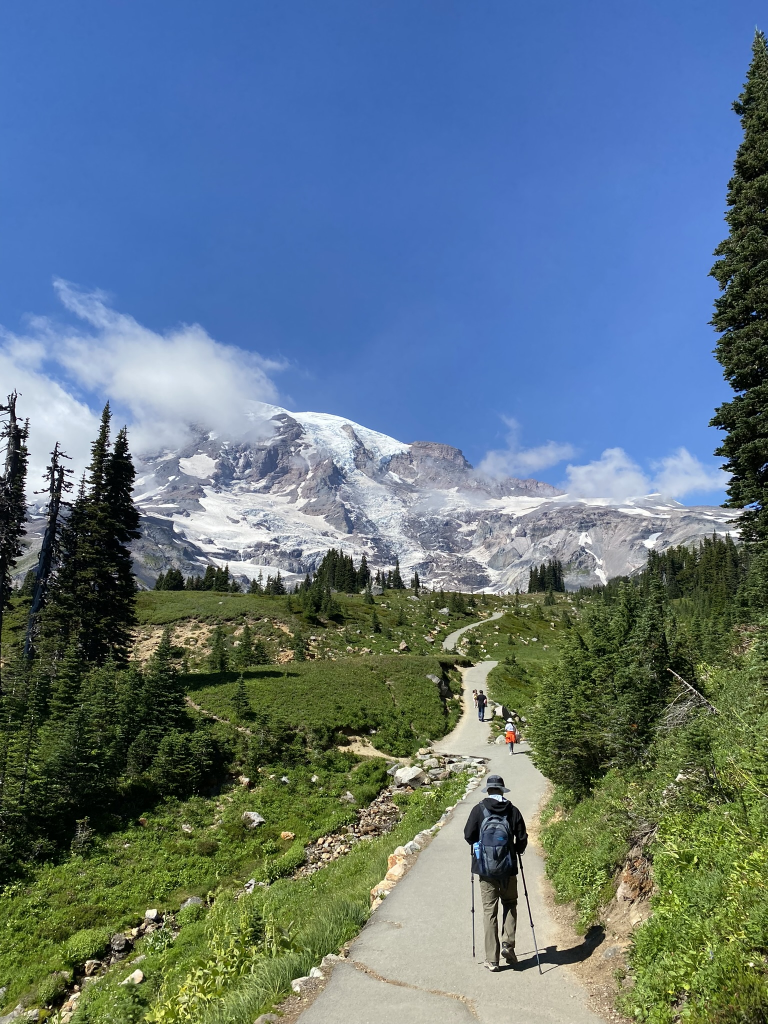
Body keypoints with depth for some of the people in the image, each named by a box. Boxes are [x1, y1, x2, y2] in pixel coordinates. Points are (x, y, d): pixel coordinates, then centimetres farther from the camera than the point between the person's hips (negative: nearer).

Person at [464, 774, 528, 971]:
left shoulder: (479, 810, -8)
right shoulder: (513, 810, -5)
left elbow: (468, 835, -5)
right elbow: (522, 838, -2)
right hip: (508, 867, 1)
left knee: (489, 911, 7)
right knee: (510, 905, 21)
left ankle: (492, 959, 11)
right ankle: (508, 944, 5)